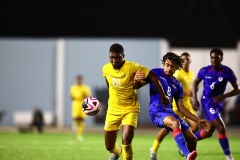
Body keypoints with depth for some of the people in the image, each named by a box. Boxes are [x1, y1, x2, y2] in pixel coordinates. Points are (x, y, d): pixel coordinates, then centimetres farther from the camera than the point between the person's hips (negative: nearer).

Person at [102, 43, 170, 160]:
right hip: (113, 110, 4)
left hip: (130, 109, -4)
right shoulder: (106, 69, -5)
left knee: (126, 142, -22)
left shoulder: (132, 67, -19)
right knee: (109, 146, 11)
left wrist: (163, 97, -14)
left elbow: (153, 77, -15)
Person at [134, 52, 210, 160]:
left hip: (170, 113, 7)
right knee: (175, 123, -38)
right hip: (156, 113, -7)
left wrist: (198, 121, 11)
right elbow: (137, 85, -5)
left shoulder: (177, 85, 15)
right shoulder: (156, 73, 1)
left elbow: (181, 108, 17)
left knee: (192, 139, 3)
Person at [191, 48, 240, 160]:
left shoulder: (227, 72, -9)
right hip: (207, 103, -4)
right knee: (221, 129, -17)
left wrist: (224, 96, -21)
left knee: (208, 133, 14)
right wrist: (194, 98, 0)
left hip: (218, 103, 4)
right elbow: (196, 82, 10)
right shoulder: (205, 71, -9)